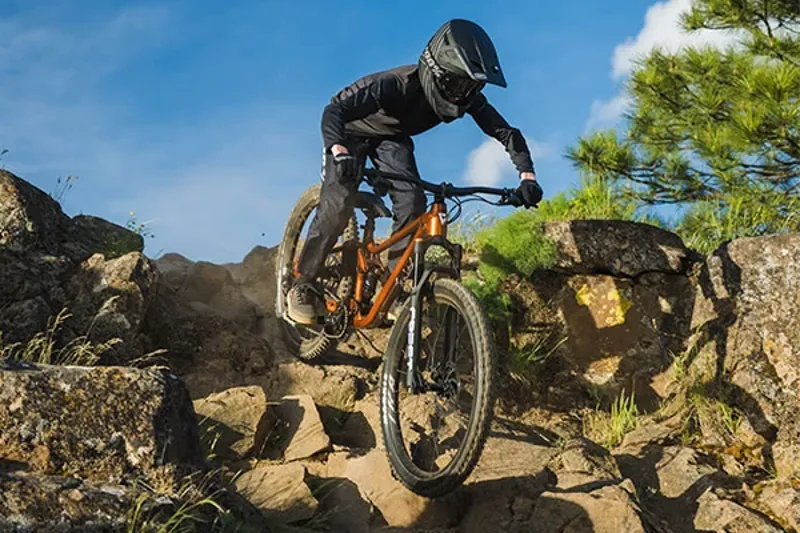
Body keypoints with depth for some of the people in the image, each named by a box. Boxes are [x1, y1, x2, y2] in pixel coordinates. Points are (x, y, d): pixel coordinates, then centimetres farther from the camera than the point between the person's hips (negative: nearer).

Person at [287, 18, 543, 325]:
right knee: (338, 204, -22)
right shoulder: (397, 85, -41)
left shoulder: (466, 96, -26)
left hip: (392, 138, 5)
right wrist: (339, 152, -65)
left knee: (413, 205, -16)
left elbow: (506, 132, -19)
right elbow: (334, 110, -47)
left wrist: (527, 175, -35)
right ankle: (303, 285, -7)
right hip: (353, 131, -5)